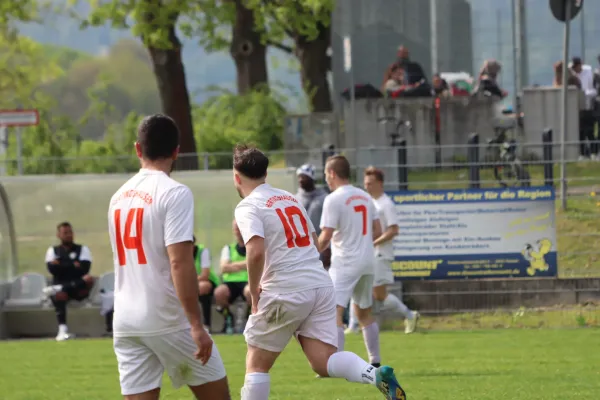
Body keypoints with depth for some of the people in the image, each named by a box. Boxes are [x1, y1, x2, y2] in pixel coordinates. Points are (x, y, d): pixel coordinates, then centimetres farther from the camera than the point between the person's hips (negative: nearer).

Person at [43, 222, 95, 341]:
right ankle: (63, 329, -47)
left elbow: (83, 268, -6)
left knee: (89, 279, -34)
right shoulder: (53, 251, 16)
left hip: (78, 287, 0)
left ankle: (57, 289, -39)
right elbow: (52, 269, -3)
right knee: (58, 295, -38)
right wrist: (73, 266, -8)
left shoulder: (82, 249, 12)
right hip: (60, 286, 0)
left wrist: (61, 266, -5)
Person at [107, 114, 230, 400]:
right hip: (167, 320, -6)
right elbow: (180, 263, -19)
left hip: (125, 321, 6)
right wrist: (197, 325, -19)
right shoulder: (174, 193, -11)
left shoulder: (119, 196, 11)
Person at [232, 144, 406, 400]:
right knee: (323, 362, -4)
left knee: (257, 364, 9)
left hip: (285, 293, -6)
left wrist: (254, 291, -8)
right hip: (321, 284, 6)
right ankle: (377, 375, -30)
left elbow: (256, 251, -21)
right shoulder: (289, 198, 20)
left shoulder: (248, 207, -4)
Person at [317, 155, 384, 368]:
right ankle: (375, 362, 24)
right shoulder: (365, 197, 10)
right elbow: (377, 232, 12)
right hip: (367, 261, 8)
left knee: (334, 312, -12)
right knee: (364, 313, 20)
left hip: (345, 263, -8)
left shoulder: (334, 199, -11)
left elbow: (326, 237, -15)